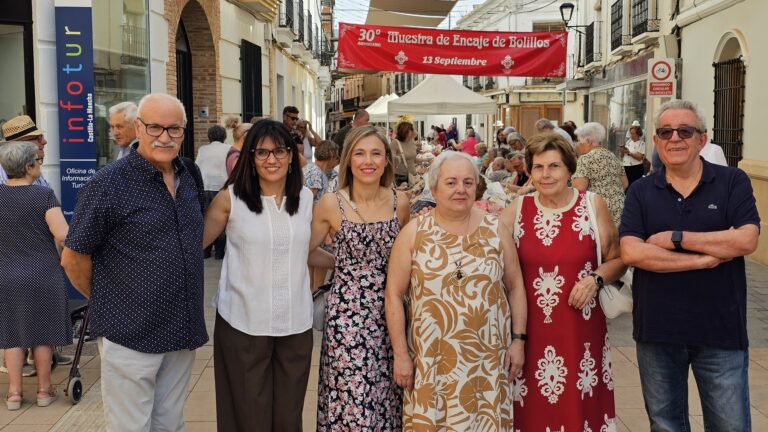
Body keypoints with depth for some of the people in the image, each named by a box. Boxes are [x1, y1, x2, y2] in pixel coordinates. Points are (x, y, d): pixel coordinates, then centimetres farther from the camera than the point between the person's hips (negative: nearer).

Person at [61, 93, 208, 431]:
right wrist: (106, 301, 4)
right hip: (131, 337, -6)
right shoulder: (108, 184, -13)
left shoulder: (189, 179, 6)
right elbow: (73, 257, -7)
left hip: (183, 335, 6)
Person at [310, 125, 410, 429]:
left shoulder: (400, 202, 2)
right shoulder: (331, 204, -6)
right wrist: (346, 263, 3)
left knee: (384, 396, 9)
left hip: (388, 313, 3)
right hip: (347, 313, -3)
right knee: (350, 397, -1)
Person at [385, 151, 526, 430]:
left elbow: (515, 287, 8)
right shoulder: (414, 233, -2)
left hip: (488, 359, 1)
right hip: (431, 360, -1)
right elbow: (394, 295, -2)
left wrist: (518, 340, 3)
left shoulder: (496, 230, 2)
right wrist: (400, 354, -5)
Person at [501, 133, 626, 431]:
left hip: (580, 328, 0)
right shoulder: (517, 209, 3)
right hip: (531, 329, 1)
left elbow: (617, 259, 6)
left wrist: (596, 279, -12)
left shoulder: (593, 205, 1)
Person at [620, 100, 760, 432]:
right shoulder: (641, 192, 2)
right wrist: (701, 260, -16)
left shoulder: (733, 182, 0)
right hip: (657, 329, 2)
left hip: (720, 330, -1)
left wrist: (675, 238, -14)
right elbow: (630, 252, -11)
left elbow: (746, 240, -15)